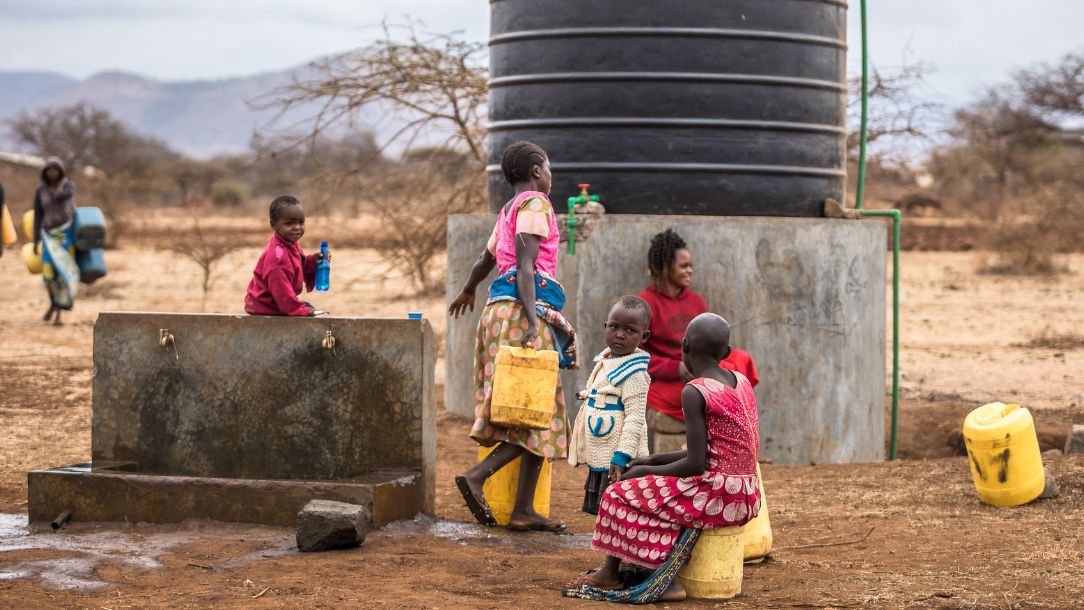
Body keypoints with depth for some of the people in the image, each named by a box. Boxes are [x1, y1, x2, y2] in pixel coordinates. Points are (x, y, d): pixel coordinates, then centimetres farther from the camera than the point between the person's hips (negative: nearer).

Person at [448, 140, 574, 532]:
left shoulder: (508, 210, 22)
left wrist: (467, 293, 56)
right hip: (524, 310, -9)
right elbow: (525, 267, -16)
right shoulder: (535, 205, -5)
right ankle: (477, 476, -20)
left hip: (500, 309, 9)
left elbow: (486, 259, 37)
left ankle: (523, 510, 3)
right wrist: (533, 322, -25)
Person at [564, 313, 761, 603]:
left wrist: (646, 471, -3)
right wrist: (654, 461, 15)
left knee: (622, 495, 4)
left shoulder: (694, 392, -16)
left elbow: (696, 464, -18)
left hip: (715, 495, -8)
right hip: (746, 495, 8)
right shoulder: (742, 382, 9)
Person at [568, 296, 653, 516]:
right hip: (599, 456, 9)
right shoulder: (604, 362, 12)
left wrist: (622, 456, -27)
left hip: (617, 458, -9)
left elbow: (635, 417, -20)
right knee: (602, 511, 14)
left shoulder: (634, 373, -15)